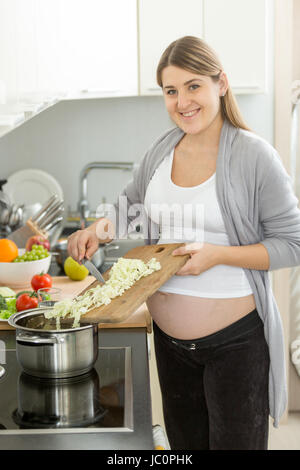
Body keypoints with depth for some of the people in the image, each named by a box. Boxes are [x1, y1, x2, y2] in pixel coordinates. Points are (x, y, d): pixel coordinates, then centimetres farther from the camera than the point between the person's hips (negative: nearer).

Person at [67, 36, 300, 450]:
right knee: (184, 442, 20)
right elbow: (131, 202, 20)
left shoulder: (254, 155, -13)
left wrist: (217, 254, -23)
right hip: (169, 335, 5)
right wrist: (99, 229, 0)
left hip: (234, 338, -5)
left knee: (235, 441, 8)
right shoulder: (162, 150, 3)